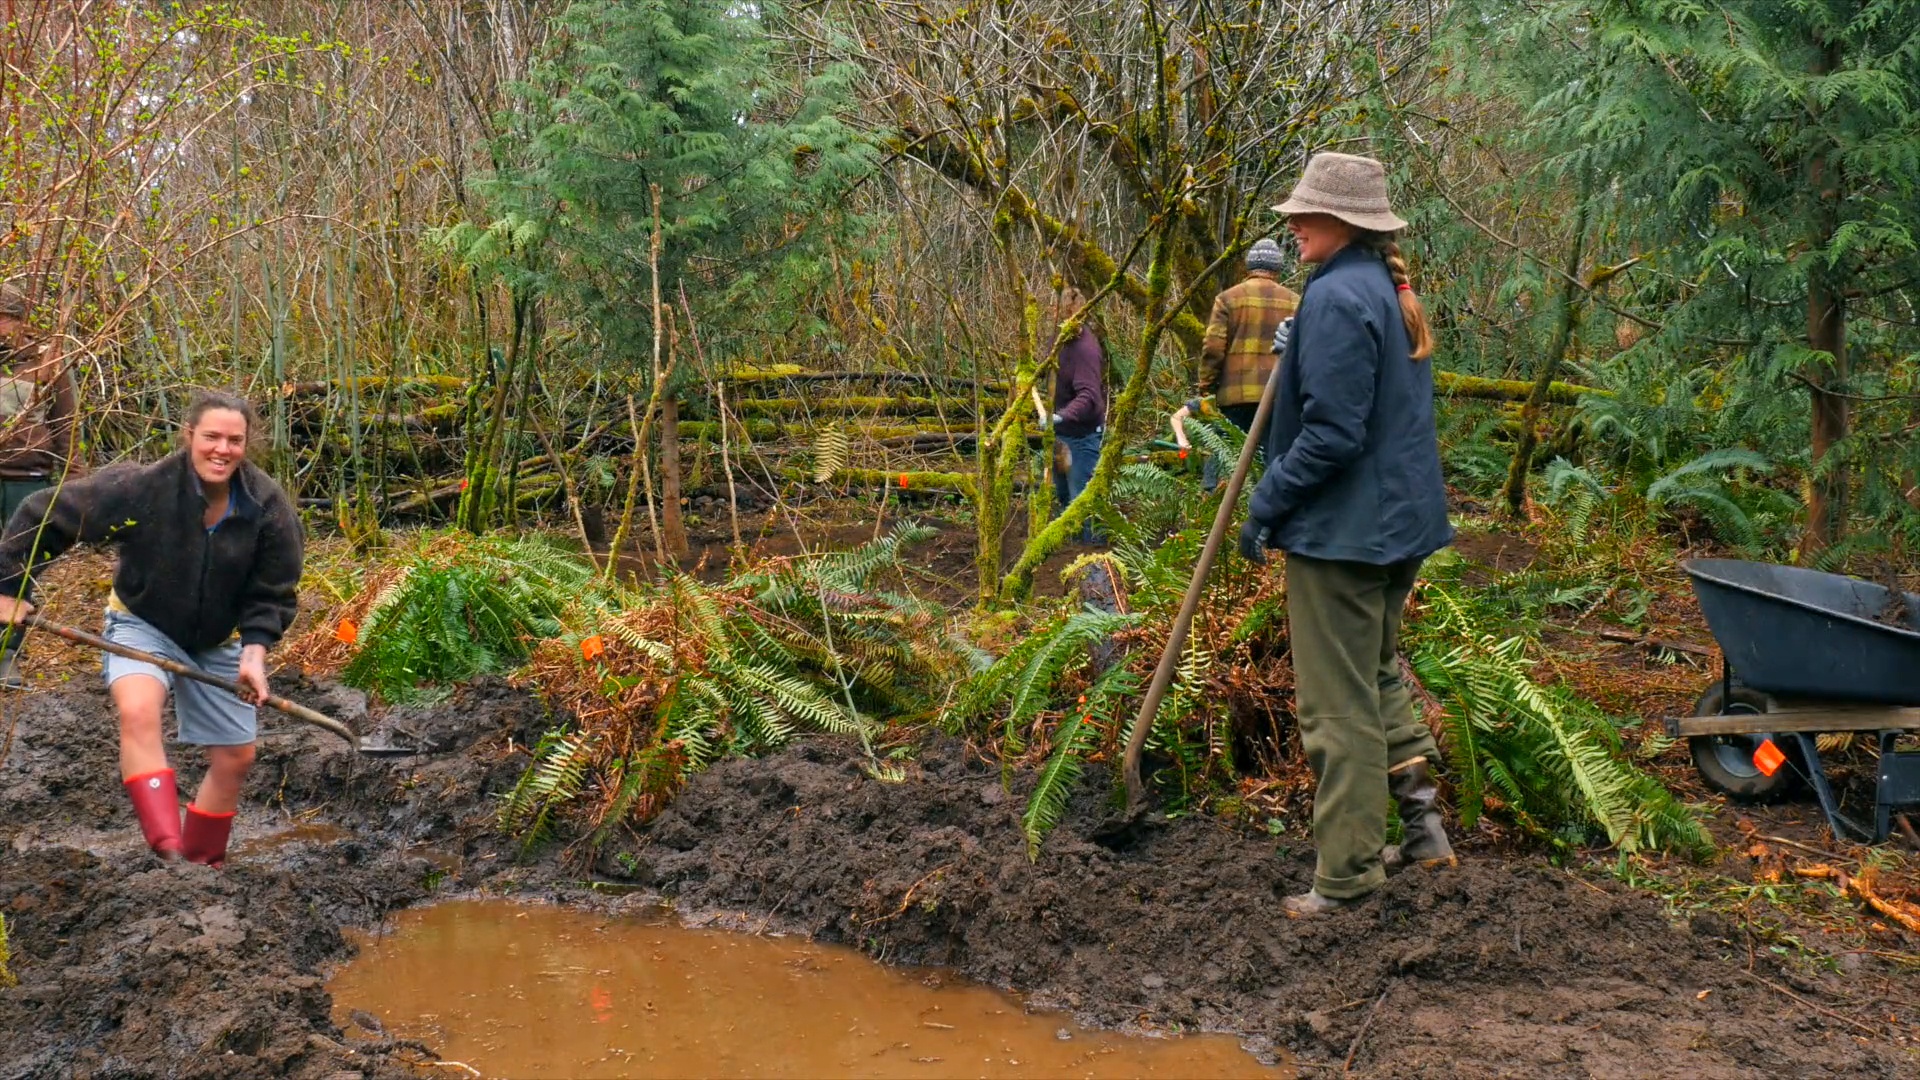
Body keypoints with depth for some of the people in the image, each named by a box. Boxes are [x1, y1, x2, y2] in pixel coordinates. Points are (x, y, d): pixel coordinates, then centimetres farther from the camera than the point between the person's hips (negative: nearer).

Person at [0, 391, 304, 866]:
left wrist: (255, 651, -21)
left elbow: (273, 594, -7)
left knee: (236, 756, 7)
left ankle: (202, 867, 27)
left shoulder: (269, 507, -18)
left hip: (217, 641, 4)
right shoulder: (141, 488, -26)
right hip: (143, 624, -3)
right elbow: (43, 516, -15)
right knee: (138, 711, -34)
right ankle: (168, 852, -40)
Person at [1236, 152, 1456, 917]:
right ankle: (1421, 818, 23)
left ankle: (1347, 871, 8)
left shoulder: (1336, 298, -19)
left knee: (1339, 705, -1)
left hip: (1341, 530, -10)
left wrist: (1265, 506, -15)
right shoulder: (1393, 293, 11)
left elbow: (1331, 434, -23)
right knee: (1376, 673, 23)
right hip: (1401, 520, 10)